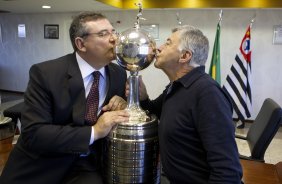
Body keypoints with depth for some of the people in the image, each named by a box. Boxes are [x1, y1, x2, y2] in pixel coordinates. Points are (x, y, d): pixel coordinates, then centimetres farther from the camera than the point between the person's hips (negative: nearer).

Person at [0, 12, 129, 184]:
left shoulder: (119, 74, -2)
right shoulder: (45, 73, -14)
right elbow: (33, 133, -19)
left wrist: (123, 103, -12)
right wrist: (94, 131, -26)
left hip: (87, 165, 1)